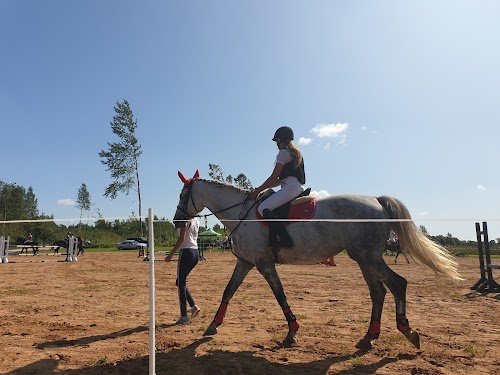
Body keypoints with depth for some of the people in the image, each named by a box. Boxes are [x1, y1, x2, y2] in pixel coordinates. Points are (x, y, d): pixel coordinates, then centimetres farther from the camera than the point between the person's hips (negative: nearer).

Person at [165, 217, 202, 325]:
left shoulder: (185, 220, -11)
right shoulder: (196, 221, 14)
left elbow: (182, 238, -18)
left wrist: (171, 254, -16)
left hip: (186, 252, -9)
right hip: (196, 253, 9)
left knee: (181, 284, 1)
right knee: (180, 282, 19)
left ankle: (184, 316, 6)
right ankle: (194, 306, 12)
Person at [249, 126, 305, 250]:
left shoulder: (283, 153, -3)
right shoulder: (296, 153, 26)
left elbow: (274, 177, -9)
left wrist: (257, 190, -2)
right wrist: (262, 188, 21)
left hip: (290, 187, -11)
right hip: (299, 187, 11)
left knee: (263, 208, -19)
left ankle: (285, 239, -28)